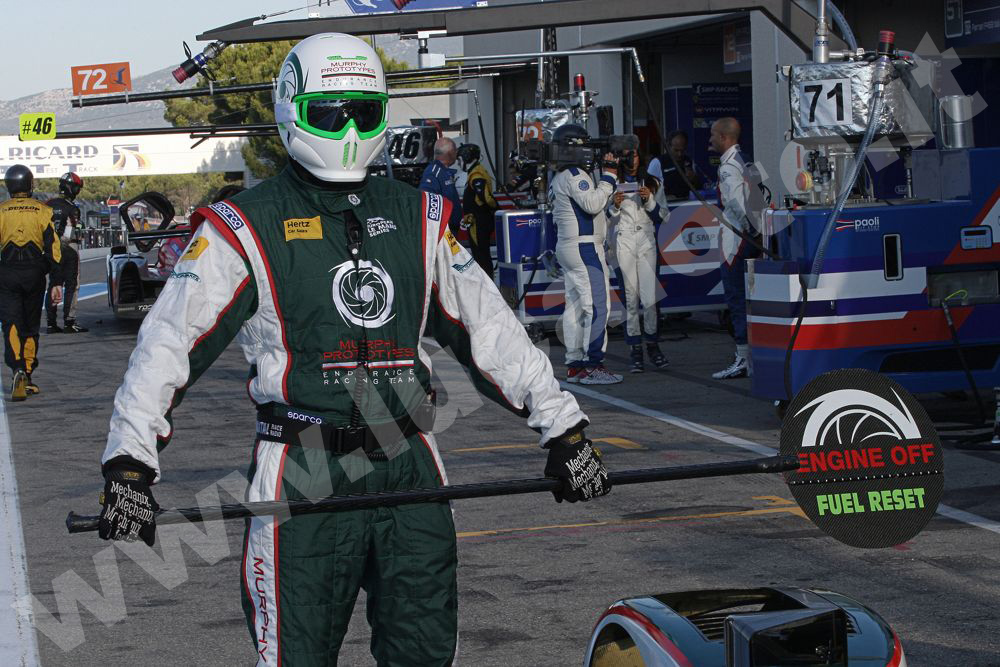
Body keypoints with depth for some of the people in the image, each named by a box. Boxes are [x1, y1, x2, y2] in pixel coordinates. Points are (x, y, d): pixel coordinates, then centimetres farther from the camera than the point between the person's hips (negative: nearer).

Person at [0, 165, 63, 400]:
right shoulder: (42, 211, 1)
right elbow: (52, 247, -4)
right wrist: (57, 282, -3)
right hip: (34, 274, 1)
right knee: (31, 326, 14)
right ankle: (27, 378, 17)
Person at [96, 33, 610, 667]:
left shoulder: (417, 218, 11)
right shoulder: (248, 227, -2)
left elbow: (488, 324, 14)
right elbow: (171, 341, -5)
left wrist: (564, 429, 11)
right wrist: (130, 461, -14)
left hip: (409, 470, 4)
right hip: (302, 475, -4)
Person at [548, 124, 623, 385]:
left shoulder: (558, 179, 19)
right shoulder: (575, 175, -12)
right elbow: (592, 204, -23)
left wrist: (606, 175, 13)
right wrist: (609, 176, -15)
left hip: (567, 246, 10)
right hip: (584, 246, -10)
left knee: (575, 305, 9)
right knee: (597, 304, -11)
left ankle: (574, 365, 9)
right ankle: (593, 364, -14)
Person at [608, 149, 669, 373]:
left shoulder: (650, 182, 11)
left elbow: (660, 217, 9)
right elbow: (607, 219, 7)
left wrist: (649, 200, -7)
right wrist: (615, 205, -12)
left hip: (646, 239, 1)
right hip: (624, 241, -1)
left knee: (649, 297, -7)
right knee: (631, 297, -2)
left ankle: (652, 344, 7)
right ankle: (634, 349, 2)